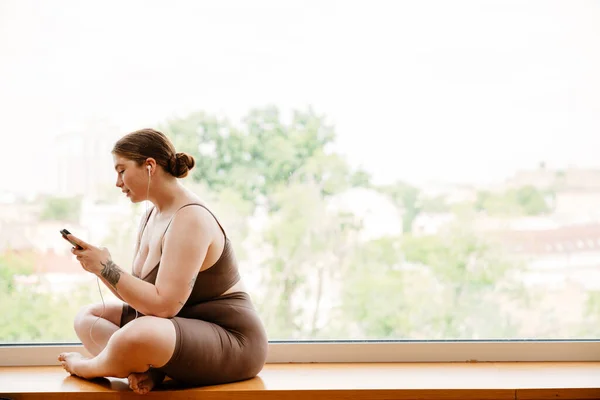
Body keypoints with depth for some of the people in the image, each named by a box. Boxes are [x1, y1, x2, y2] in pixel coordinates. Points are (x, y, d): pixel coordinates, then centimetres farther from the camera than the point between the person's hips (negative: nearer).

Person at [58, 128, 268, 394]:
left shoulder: (190, 219, -20)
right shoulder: (151, 216, 10)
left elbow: (164, 304, -26)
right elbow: (140, 293, 6)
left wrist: (106, 268, -20)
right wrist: (99, 267, -11)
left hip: (230, 338, -11)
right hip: (186, 329, 11)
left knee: (138, 335, -38)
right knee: (87, 318, 13)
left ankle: (88, 367, -3)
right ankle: (148, 369, -15)